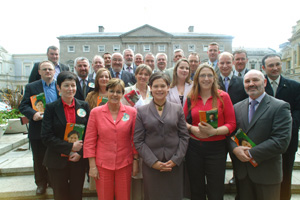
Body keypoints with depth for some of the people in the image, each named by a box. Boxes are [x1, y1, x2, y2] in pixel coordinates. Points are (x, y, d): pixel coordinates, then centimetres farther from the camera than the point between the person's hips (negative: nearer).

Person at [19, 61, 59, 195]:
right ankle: (41, 183, 33)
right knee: (39, 159, 13)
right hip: (38, 131, 0)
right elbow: (23, 106, -3)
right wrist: (33, 114, -23)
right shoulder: (31, 87, 2)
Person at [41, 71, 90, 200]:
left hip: (79, 160, 2)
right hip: (57, 161, -1)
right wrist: (70, 147, -15)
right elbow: (46, 137, -9)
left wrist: (80, 153, -9)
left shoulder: (84, 106, 2)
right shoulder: (51, 108, -4)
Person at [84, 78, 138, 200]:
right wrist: (92, 166, -4)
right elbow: (89, 141, -1)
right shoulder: (96, 112, -4)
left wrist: (136, 161, 1)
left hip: (125, 164, 1)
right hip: (102, 164, 0)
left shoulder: (131, 112, -2)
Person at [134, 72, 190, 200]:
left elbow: (184, 137, 3)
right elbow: (138, 141, -2)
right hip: (150, 166, -1)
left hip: (175, 165, 1)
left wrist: (175, 160, -6)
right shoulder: (141, 111, 1)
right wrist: (153, 162, -10)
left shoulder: (177, 109, 5)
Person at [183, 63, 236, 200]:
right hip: (194, 147, 2)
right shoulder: (191, 98, 5)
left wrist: (214, 131, -20)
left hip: (216, 148, -2)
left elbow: (231, 124, -4)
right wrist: (192, 128, -11)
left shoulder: (223, 96, -2)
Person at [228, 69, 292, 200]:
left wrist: (250, 153, -17)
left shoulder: (280, 107, -9)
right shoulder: (237, 107, 7)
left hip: (266, 173, -3)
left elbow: (281, 141, -17)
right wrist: (235, 149, -15)